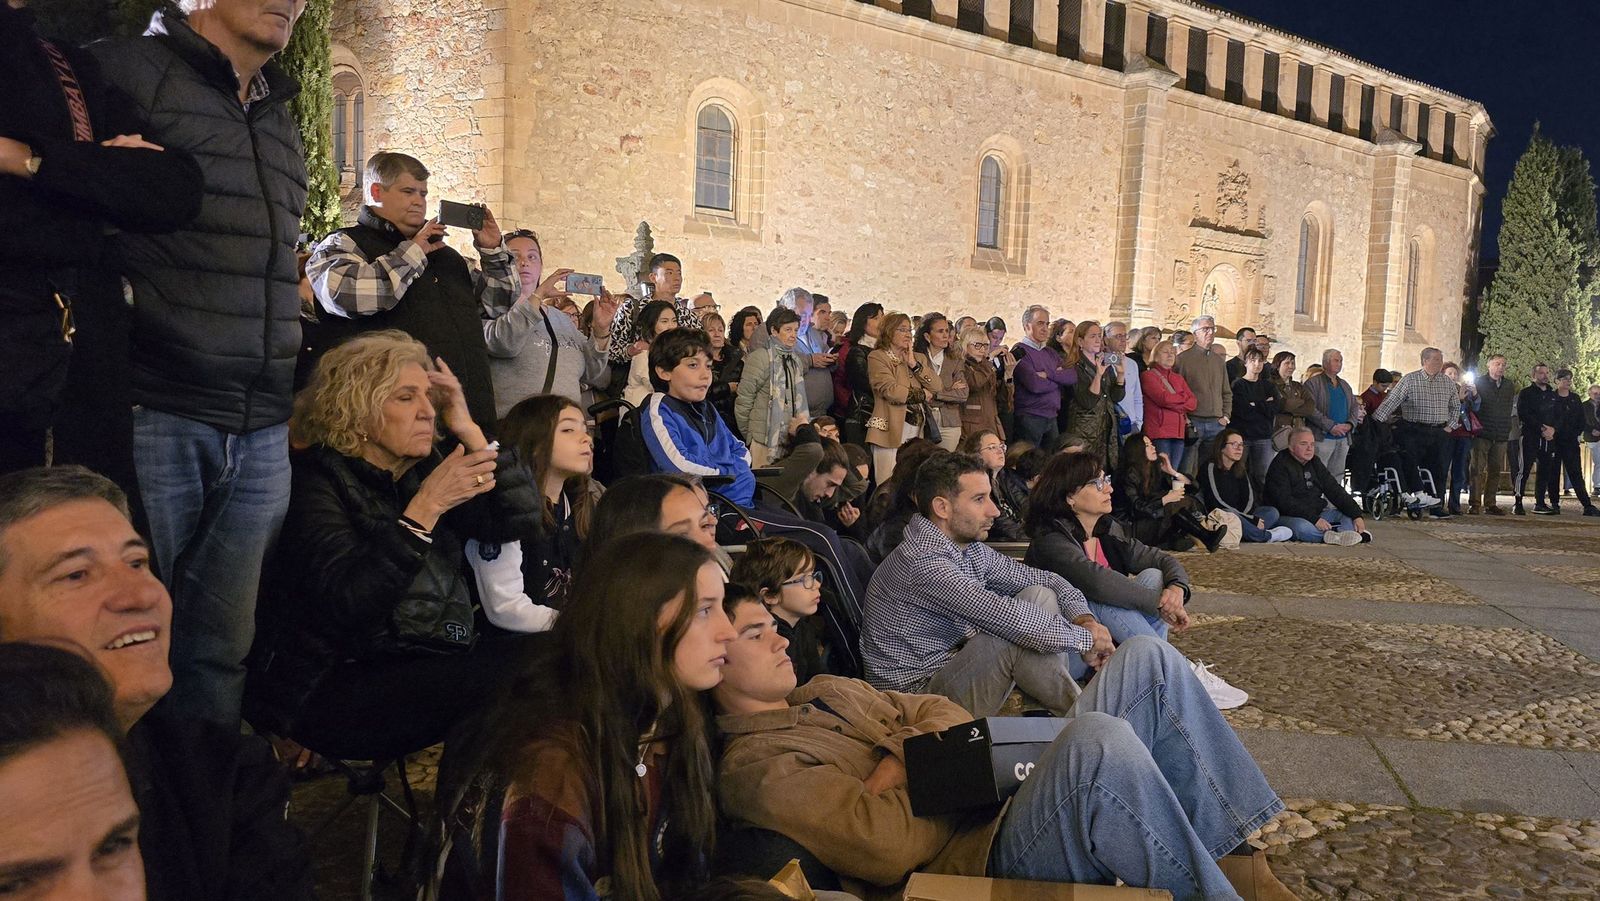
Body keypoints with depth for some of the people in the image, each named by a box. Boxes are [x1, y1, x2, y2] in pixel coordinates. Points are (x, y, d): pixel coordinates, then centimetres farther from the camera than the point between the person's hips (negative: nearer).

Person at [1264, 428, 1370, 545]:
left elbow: (1335, 491, 11)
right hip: (1287, 516, -8)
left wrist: (1357, 515, -4)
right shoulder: (1280, 466, -9)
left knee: (1349, 516, -9)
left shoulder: (1314, 463, 15)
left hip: (1317, 514, 8)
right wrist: (1314, 519, -28)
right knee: (1301, 527, -39)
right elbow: (1285, 501, -20)